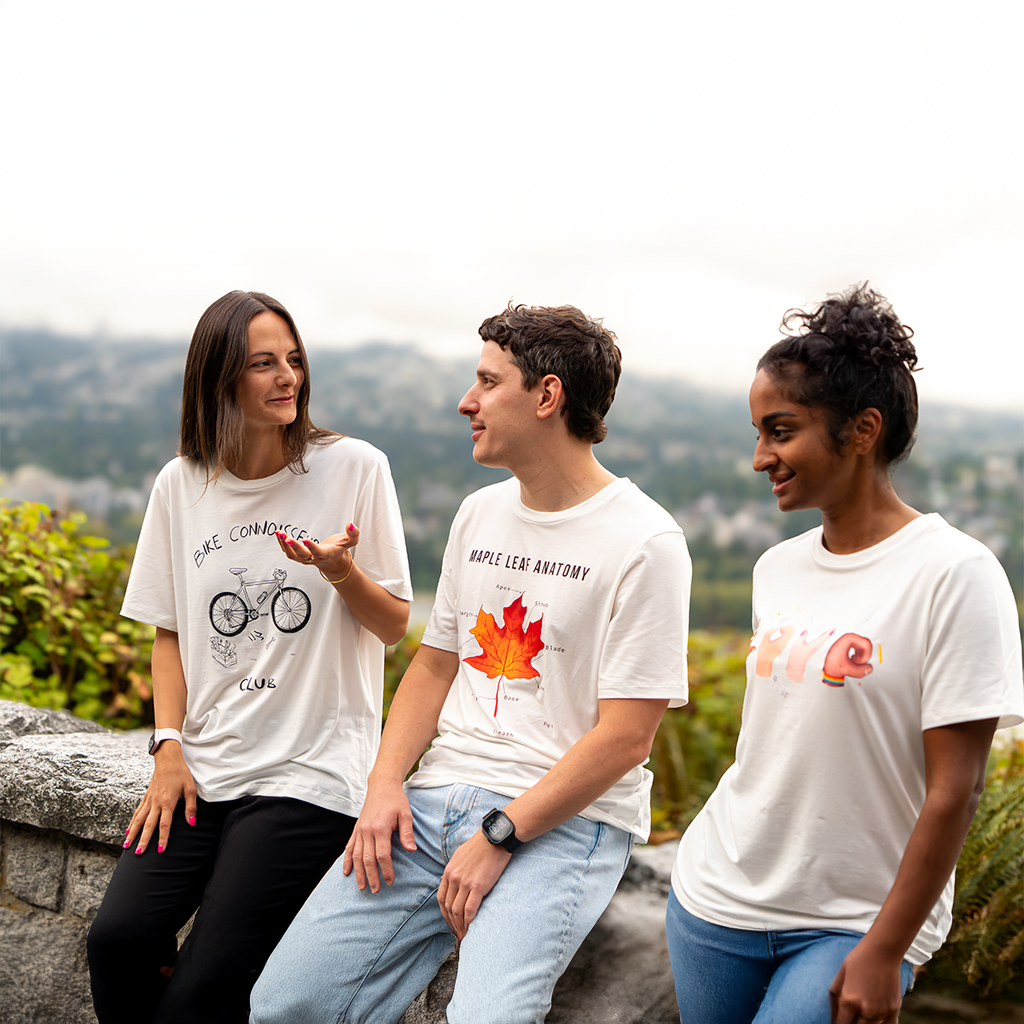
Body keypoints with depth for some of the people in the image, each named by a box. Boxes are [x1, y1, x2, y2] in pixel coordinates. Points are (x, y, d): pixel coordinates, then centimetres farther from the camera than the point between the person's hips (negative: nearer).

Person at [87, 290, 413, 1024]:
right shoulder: (180, 485, 7)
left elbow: (395, 628, 1)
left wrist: (342, 572, -19)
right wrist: (169, 747, 1)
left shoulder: (354, 468, -3)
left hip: (312, 771, -3)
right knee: (117, 939, -16)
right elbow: (169, 630, 14)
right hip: (203, 768, 4)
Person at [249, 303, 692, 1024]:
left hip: (567, 820, -5)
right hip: (436, 800, 6)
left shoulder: (645, 543, -10)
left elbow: (625, 736, -13)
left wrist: (499, 837, -15)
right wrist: (386, 783, 1)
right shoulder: (480, 513, 12)